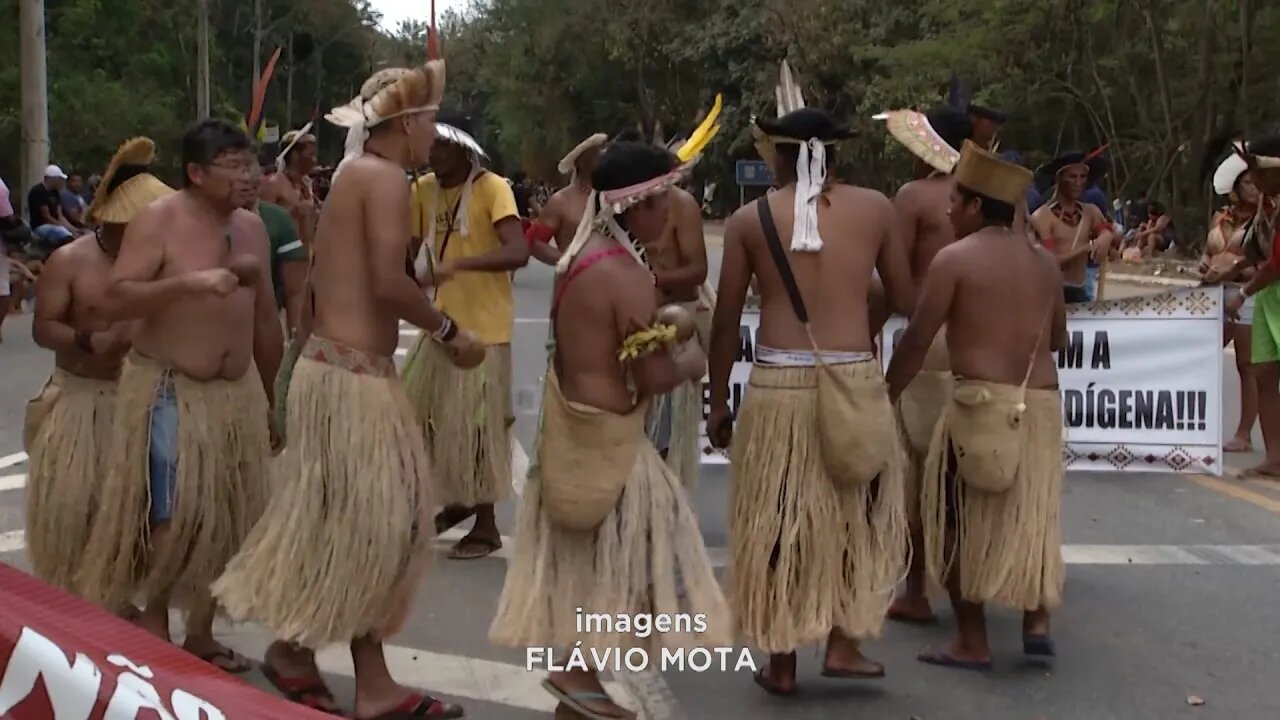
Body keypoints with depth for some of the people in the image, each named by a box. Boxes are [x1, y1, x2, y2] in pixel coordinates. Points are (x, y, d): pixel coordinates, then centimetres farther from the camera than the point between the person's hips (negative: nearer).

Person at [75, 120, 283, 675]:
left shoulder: (252, 227, 8)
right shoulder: (158, 221, -11)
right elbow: (115, 302, -19)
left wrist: (269, 394, 18)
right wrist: (188, 281, -30)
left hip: (237, 394, 6)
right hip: (169, 392, -6)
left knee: (225, 520, 9)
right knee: (171, 518, -7)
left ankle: (200, 634, 22)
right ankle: (152, 615, 16)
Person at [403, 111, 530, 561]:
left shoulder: (492, 189, -15)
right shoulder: (424, 189, 5)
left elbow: (518, 253, -27)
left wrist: (457, 265, -38)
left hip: (483, 327, -7)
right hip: (441, 322, 7)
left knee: (475, 425, -2)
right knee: (419, 414, 13)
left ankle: (486, 525, 12)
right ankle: (457, 501, 33)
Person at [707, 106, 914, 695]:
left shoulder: (749, 219, 2)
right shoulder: (875, 209, 4)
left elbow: (726, 321, 3)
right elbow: (905, 302, 10)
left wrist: (718, 401, 12)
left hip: (778, 383, -1)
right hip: (855, 381, 1)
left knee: (778, 522, 10)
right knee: (857, 514, 19)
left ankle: (781, 662, 19)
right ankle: (844, 644, 20)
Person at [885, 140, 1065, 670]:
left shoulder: (955, 258, -6)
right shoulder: (1044, 263, 11)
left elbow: (916, 342, -7)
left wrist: (884, 398, 2)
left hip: (982, 402, -6)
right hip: (1042, 405, 6)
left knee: (959, 518, 6)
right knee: (1031, 515, 20)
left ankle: (972, 642, 6)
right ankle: (1038, 622, 13)